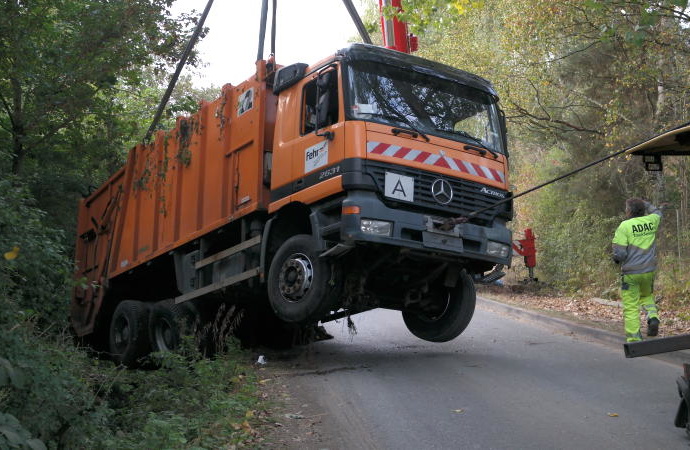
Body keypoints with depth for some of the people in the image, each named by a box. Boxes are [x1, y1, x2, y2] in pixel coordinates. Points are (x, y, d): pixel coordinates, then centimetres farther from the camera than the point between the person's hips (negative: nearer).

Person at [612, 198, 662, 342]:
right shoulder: (651, 222, 2)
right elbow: (657, 212, 29)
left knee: (631, 307, 2)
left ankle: (634, 339, 0)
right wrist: (643, 203, 32)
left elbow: (619, 253, -16)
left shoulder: (624, 226, -12)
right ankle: (653, 317, 2)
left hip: (630, 272, -5)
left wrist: (617, 260, 5)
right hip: (649, 271, 5)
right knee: (647, 296, 29)